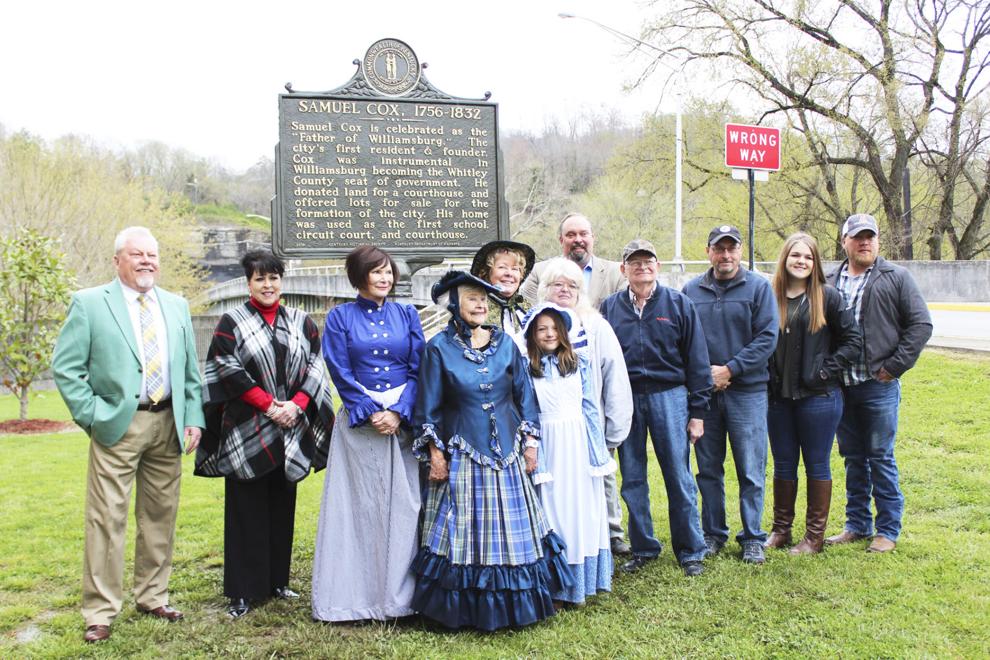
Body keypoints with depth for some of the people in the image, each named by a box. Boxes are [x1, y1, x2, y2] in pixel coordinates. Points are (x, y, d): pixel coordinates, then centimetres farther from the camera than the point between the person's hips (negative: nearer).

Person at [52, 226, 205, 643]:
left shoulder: (177, 306, 12)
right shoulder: (89, 304, -2)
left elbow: (190, 369, 14)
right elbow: (65, 366, -5)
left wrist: (193, 417, 5)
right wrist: (92, 416, -10)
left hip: (168, 425, 5)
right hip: (118, 426, -4)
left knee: (160, 516, 12)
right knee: (107, 518, -2)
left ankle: (152, 597, 26)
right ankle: (100, 612, 9)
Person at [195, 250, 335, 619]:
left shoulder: (301, 323, 10)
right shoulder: (232, 323, 1)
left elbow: (314, 367, 4)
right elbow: (229, 371, -8)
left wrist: (295, 405, -11)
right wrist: (268, 404, -14)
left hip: (289, 433, 3)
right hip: (246, 433, -3)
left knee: (281, 508, 9)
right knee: (246, 511, -1)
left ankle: (277, 581, 20)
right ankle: (242, 591, 6)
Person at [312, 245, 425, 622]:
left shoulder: (407, 315, 10)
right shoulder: (340, 317, 5)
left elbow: (418, 369, 5)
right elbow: (340, 373, -1)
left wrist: (398, 413, -8)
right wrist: (370, 414, -10)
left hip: (403, 419, 2)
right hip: (358, 422, -1)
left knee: (403, 504, 1)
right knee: (359, 506, 0)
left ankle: (399, 594, 10)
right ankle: (357, 595, 9)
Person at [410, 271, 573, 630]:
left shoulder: (505, 343, 6)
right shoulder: (439, 347, -3)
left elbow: (524, 394, 10)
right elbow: (428, 405, -2)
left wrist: (530, 441, 6)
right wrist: (434, 452, -6)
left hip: (506, 451, 3)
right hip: (461, 451, -3)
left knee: (510, 528, 8)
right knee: (465, 529, 2)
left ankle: (511, 603, 21)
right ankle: (466, 607, 15)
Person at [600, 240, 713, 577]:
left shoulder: (678, 304, 2)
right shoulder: (610, 307, 7)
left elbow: (696, 359, 2)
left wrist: (698, 411, -1)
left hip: (669, 396, -2)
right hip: (625, 400, 2)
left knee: (679, 477, 1)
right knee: (632, 480, 9)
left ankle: (690, 552, 14)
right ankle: (643, 548, 22)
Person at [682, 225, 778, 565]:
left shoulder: (759, 287, 0)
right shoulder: (691, 290, 7)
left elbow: (767, 337, -5)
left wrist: (730, 369, -11)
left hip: (747, 391, -2)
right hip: (703, 392, 2)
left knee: (751, 470, 1)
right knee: (708, 469, 10)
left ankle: (752, 538, 14)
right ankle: (713, 533, 23)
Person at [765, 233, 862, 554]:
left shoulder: (827, 297, -5)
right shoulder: (771, 297, 4)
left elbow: (853, 339, -4)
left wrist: (827, 371, -10)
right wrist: (767, 377, 2)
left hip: (818, 397, -3)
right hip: (778, 397, 4)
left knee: (816, 465, 7)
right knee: (783, 465, 13)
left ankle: (815, 535, 17)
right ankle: (780, 530, 25)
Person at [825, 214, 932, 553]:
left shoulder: (896, 278, 0)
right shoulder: (831, 282, 10)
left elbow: (921, 324, -3)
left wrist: (895, 365, -8)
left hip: (879, 386, -4)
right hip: (841, 386, 4)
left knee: (881, 458, 1)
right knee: (853, 458, 13)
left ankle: (888, 530, 12)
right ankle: (858, 525, 23)